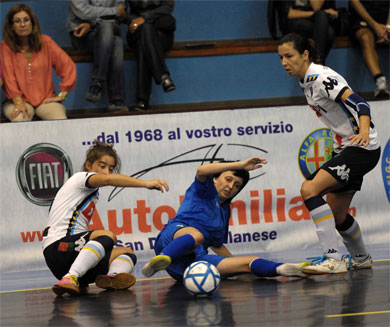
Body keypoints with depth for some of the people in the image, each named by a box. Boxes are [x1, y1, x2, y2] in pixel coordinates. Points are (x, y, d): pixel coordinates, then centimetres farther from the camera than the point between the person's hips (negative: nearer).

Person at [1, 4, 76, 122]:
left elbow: (68, 66, 5)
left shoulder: (45, 41, 6)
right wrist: (18, 102, -20)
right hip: (19, 99, -1)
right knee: (19, 119, -36)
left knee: (60, 119, -30)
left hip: (45, 99, 1)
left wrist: (62, 94, -2)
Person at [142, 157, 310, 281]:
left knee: (250, 262, -14)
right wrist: (240, 165, -14)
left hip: (197, 258, 6)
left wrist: (234, 261, 33)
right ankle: (160, 260, -68)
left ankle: (279, 269, -43)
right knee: (196, 234, -44)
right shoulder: (206, 191, 12)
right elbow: (202, 170, -14)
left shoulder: (225, 210, 32)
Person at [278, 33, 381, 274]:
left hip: (362, 148, -10)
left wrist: (364, 132, -48)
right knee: (337, 214, 17)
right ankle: (361, 259, 42)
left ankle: (334, 259, -29)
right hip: (345, 148, 10)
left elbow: (360, 103, -30)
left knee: (310, 189, -25)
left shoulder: (321, 78, -19)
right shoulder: (307, 81, 9)